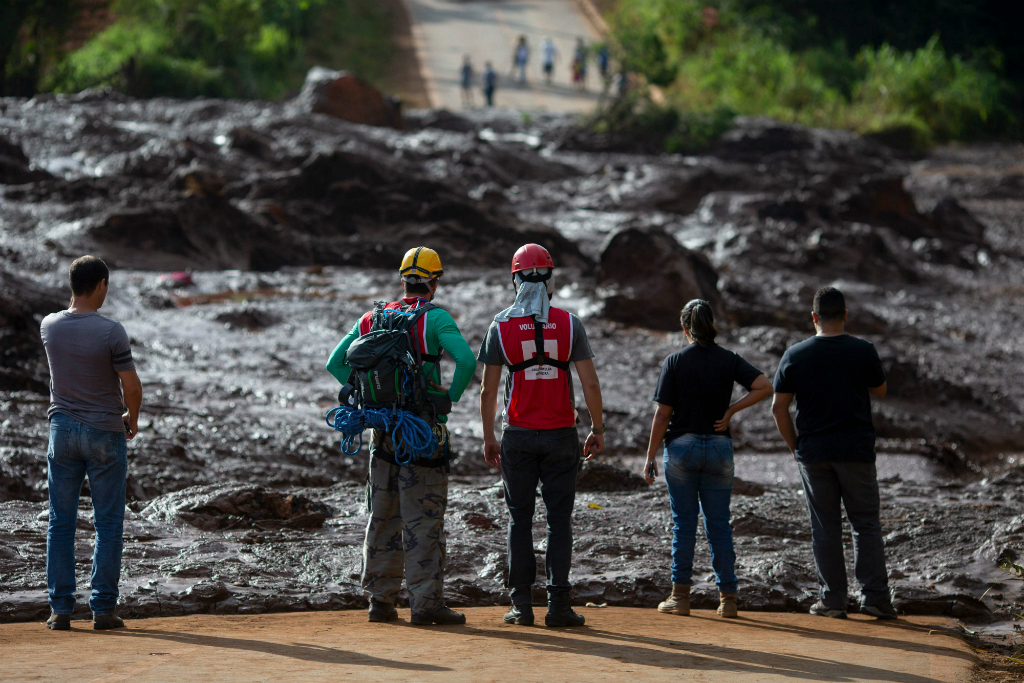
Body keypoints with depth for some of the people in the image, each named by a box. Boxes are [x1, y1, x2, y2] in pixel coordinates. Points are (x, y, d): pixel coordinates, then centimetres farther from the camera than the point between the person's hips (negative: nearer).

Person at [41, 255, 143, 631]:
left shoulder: (49, 327, -3)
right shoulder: (111, 332, -16)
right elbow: (131, 385, -12)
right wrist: (132, 419, 4)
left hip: (62, 429, 4)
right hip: (105, 432, -4)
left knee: (61, 523, 7)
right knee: (108, 525, 4)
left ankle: (60, 608, 5)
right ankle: (103, 608, 2)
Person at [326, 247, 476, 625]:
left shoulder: (371, 319, 10)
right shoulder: (435, 318, -7)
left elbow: (335, 363, 11)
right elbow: (466, 358, -22)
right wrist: (452, 395, -8)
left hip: (382, 428, 5)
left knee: (383, 517, 12)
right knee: (423, 518, -3)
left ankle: (380, 598, 15)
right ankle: (426, 601, -4)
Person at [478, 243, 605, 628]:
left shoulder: (501, 326, -2)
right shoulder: (568, 323, -3)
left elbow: (488, 390, 0)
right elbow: (590, 384, -5)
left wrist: (488, 437, 10)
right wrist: (598, 430, 6)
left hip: (518, 436, 0)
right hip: (561, 436, 0)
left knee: (520, 519, 8)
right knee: (559, 520, 3)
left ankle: (522, 604, 6)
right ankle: (558, 604, -1)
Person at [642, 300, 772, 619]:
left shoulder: (674, 361, -5)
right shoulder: (729, 360, 2)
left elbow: (663, 414, -7)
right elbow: (764, 386, -11)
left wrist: (650, 457, -2)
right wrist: (731, 411, -4)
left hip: (681, 446, -2)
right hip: (719, 447, 2)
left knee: (683, 522, 4)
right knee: (719, 524, 7)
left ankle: (681, 595, 4)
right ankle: (727, 596, 5)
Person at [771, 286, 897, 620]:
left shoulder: (795, 355, -1)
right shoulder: (863, 351, -5)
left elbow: (778, 408, 1)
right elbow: (880, 390, 11)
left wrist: (795, 446, 10)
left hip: (813, 454, 1)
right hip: (856, 451, -1)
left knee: (825, 528, 6)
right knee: (866, 524, 6)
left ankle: (832, 600, 7)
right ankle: (874, 596, 1)